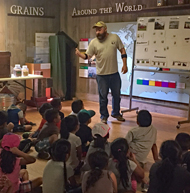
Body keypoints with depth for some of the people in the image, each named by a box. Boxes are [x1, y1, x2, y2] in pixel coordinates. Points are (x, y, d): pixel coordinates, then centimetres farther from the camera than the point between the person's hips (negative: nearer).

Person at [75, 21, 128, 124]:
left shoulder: (115, 37, -2)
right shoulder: (93, 42, -5)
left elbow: (122, 50, 5)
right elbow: (87, 56, -6)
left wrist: (124, 64, -1)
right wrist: (79, 54, -26)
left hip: (115, 74, 2)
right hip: (102, 75, -1)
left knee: (116, 95, 15)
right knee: (103, 97, 8)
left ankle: (116, 113, 35)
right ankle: (104, 116, 25)